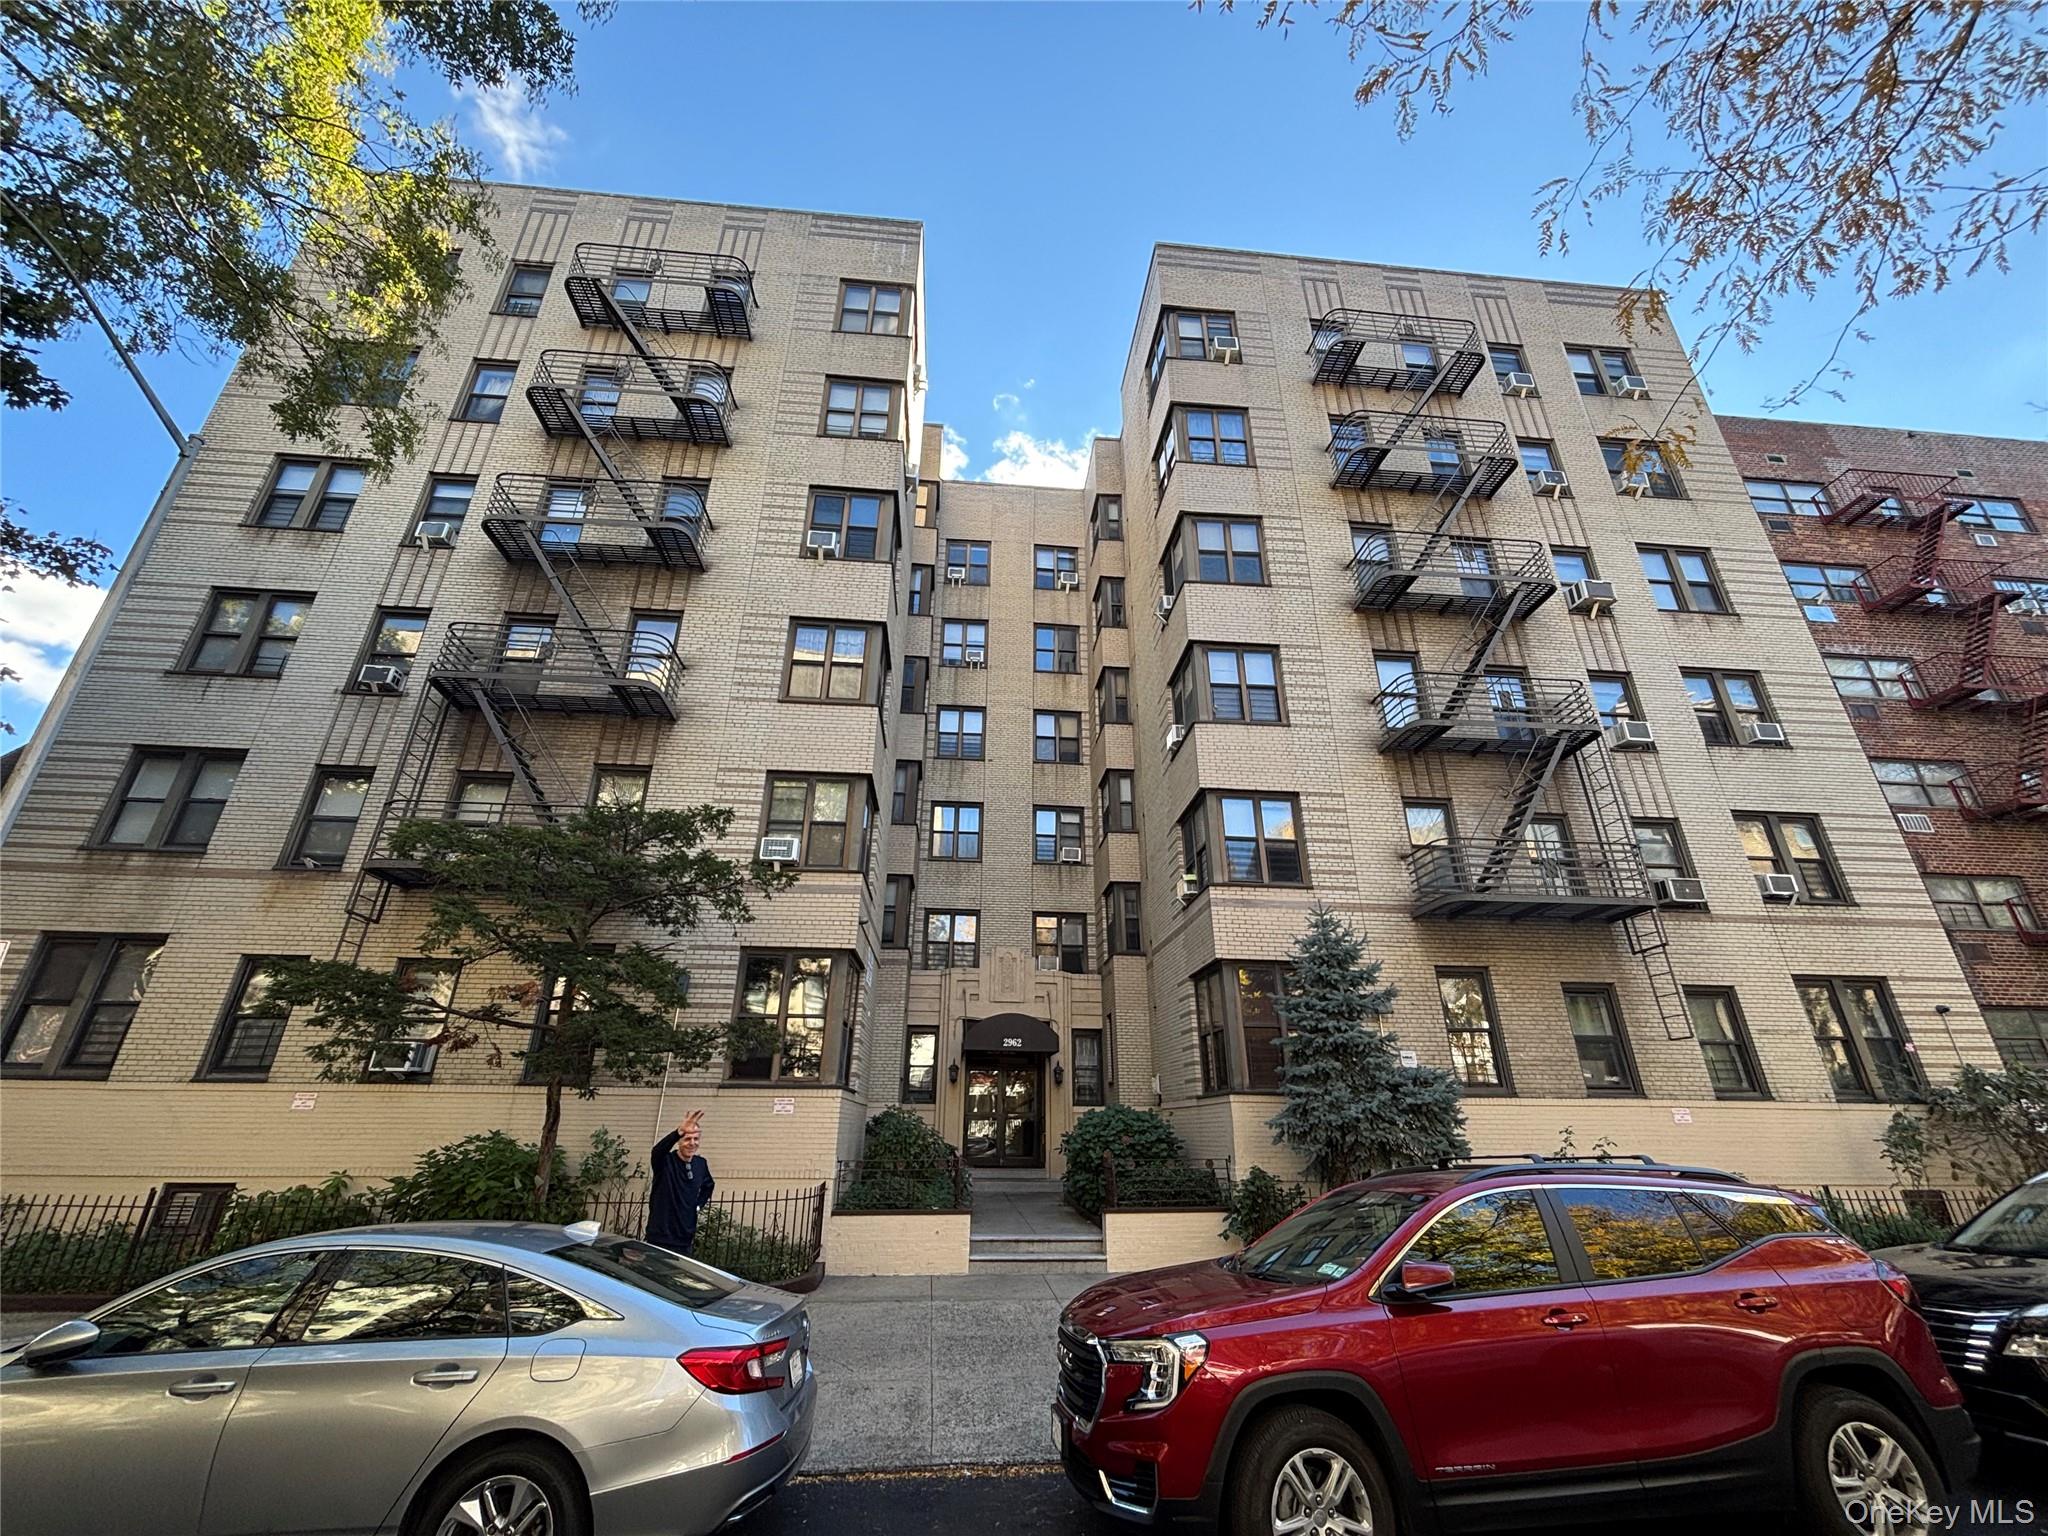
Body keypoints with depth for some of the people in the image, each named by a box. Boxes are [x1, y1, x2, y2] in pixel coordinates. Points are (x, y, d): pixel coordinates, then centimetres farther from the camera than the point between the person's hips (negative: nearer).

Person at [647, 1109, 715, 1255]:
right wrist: (680, 1132, -56)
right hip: (660, 1238, -5)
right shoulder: (666, 1161, -12)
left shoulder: (701, 1164, 4)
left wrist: (698, 1205, 7)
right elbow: (658, 1149, -38)